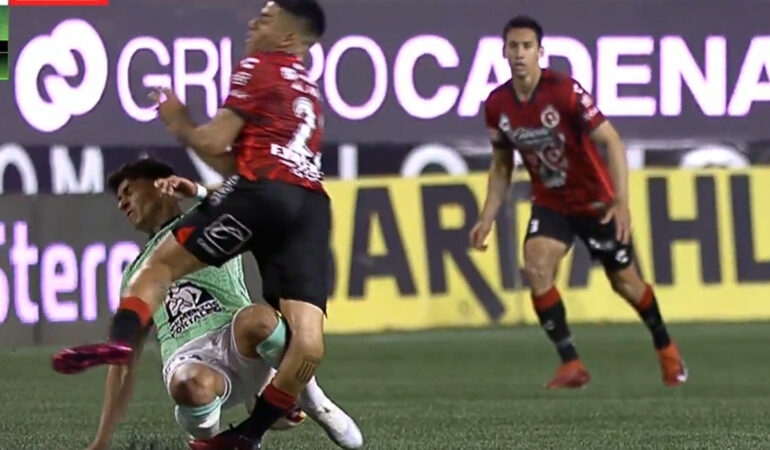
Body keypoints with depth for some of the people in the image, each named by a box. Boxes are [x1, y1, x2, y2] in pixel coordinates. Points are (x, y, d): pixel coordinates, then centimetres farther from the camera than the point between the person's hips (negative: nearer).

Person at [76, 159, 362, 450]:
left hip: (237, 341, -1)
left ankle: (312, 401, -11)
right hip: (188, 360, 1)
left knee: (259, 319, -40)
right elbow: (124, 363, 27)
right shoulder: (136, 273, 30)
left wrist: (198, 191, -9)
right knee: (191, 387, -40)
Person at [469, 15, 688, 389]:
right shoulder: (496, 105, -8)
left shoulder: (565, 91, -24)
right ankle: (571, 365, -14)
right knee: (536, 267, -22)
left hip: (595, 201, -3)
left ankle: (666, 350, 34)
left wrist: (621, 202, -32)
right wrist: (487, 218, 0)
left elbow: (611, 141, -23)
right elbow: (501, 166, 7)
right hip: (549, 203, 3)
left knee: (624, 281, 8)